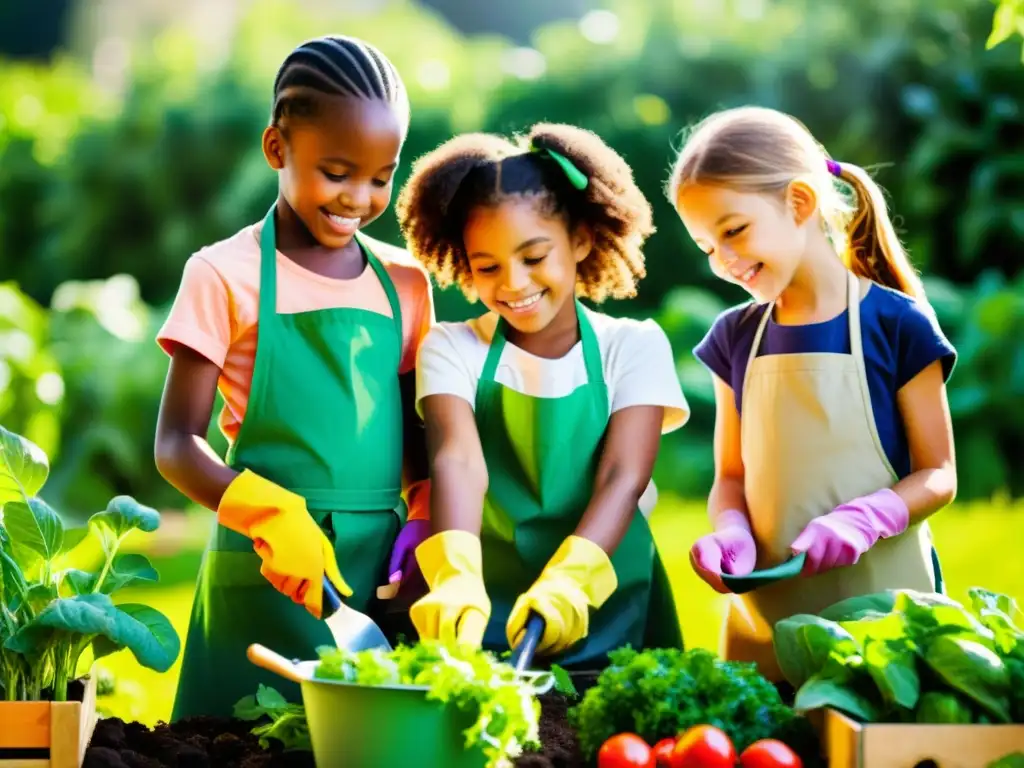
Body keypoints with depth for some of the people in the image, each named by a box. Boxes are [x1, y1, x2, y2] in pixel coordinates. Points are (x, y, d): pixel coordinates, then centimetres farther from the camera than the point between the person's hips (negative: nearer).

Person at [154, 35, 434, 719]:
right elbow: (177, 445, -5)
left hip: (383, 571, 4)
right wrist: (268, 515, -22)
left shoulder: (405, 284, 11)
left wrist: (426, 527, -2)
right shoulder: (227, 276, -2)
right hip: (265, 577, -4)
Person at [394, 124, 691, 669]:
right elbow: (458, 462, -15)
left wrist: (568, 581, -30)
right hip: (484, 615, 0)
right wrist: (456, 578, -35)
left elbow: (623, 478, -11)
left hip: (610, 611, 0)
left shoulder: (632, 347, 3)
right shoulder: (453, 349, 3)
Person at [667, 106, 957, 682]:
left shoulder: (895, 323, -5)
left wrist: (861, 519, -20)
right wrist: (730, 530, -10)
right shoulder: (736, 337, 8)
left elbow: (938, 476, -3)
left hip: (880, 605, -3)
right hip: (765, 611, 4)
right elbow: (732, 475, 12)